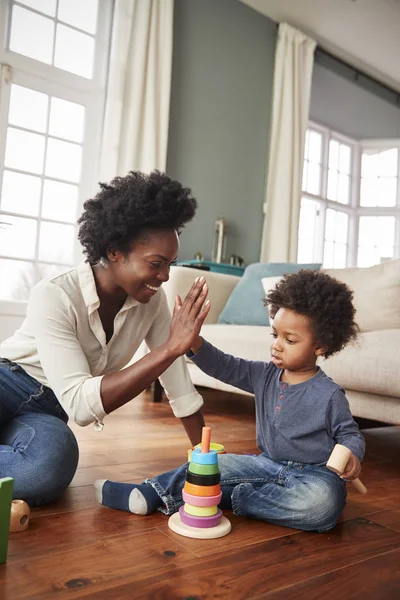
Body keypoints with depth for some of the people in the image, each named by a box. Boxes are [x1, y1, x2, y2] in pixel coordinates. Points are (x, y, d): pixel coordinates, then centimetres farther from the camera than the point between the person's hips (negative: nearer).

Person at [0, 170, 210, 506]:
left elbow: (179, 384, -2)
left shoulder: (153, 300, -9)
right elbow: (80, 405, -33)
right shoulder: (54, 297, -26)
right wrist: (170, 347, -38)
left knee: (51, 465, -32)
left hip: (45, 411, 4)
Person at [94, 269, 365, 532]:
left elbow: (349, 433, -2)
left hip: (315, 473, -5)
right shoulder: (264, 375, 1)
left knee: (323, 502, -36)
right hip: (269, 464, 5)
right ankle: (151, 493, -1)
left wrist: (352, 455, -25)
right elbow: (224, 367, -5)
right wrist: (191, 340, -20)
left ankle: (231, 497, -27)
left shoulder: (329, 394, -13)